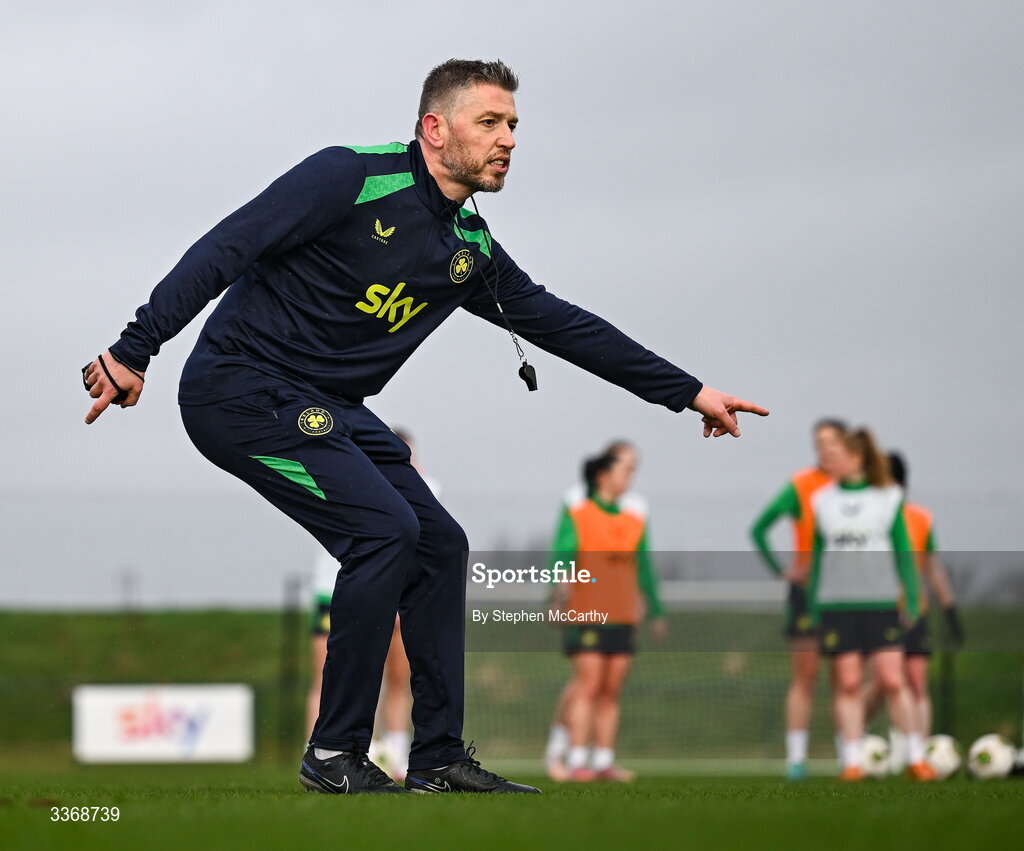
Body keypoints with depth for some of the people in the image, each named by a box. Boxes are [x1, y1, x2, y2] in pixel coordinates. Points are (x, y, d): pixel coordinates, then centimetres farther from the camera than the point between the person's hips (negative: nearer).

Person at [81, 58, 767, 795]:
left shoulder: (471, 248, 8)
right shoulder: (352, 180, -16)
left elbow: (558, 322, 17)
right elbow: (225, 250, -20)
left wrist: (689, 394, 19)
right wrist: (133, 352, -28)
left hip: (329, 408, 9)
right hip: (243, 392, -9)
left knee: (440, 545, 6)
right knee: (384, 527, -20)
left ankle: (439, 759, 14)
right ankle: (336, 755, -11)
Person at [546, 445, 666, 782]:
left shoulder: (634, 516, 12)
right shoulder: (577, 512, -3)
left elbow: (643, 567, 20)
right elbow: (563, 552, -14)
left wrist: (655, 611, 23)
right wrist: (560, 587, -33)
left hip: (622, 615, 5)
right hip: (585, 613, -5)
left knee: (611, 690, 4)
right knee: (588, 684, -11)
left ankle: (604, 761, 7)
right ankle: (576, 762, -10)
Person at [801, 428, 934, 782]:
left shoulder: (888, 498, 3)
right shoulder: (823, 500, 10)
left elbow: (903, 551, 6)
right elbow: (817, 555, 14)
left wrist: (911, 600, 1)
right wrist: (812, 605, 11)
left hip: (880, 602, -2)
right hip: (836, 603, 2)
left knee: (892, 680, -8)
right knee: (847, 683, -2)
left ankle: (916, 757, 2)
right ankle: (853, 760, 3)